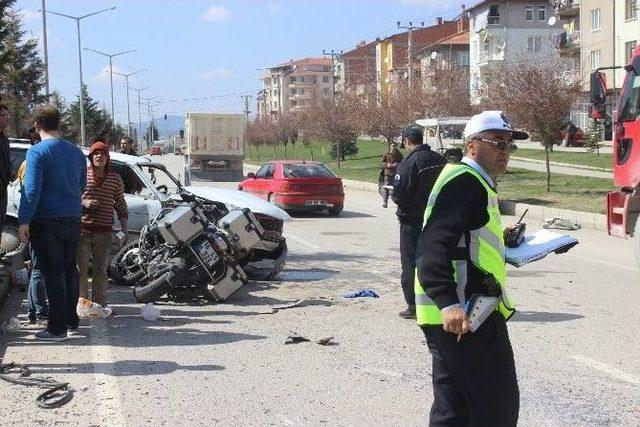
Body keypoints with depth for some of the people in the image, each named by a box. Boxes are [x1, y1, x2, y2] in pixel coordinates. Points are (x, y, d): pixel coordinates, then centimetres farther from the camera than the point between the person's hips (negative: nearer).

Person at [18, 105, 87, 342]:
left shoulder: (37, 152, -11)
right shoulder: (76, 151, 10)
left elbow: (31, 190, -16)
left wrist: (24, 221, -13)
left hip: (47, 222, -6)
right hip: (73, 219, 6)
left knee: (53, 273, -4)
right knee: (69, 270, 14)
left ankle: (57, 327, -2)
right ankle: (71, 321, 21)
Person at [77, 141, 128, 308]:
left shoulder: (115, 179, 8)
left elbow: (121, 205, 12)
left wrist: (124, 229, 6)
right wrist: (84, 203, -11)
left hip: (104, 232, 2)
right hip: (82, 229, -2)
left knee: (101, 270, 7)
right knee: (81, 269, -2)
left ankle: (100, 304, 12)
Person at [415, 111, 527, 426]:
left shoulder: (472, 182, 22)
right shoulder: (465, 181, -12)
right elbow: (435, 246, -25)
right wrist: (449, 304, -35)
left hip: (454, 316, 11)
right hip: (464, 317, -11)